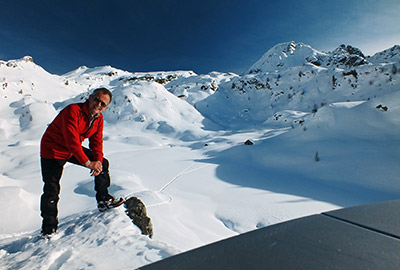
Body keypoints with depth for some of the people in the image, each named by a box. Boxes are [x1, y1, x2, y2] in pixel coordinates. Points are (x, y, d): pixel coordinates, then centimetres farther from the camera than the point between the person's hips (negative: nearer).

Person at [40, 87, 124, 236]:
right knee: (52, 190, -6)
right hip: (53, 150, -6)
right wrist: (88, 163, -34)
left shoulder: (98, 119, -5)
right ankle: (49, 228, 15)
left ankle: (103, 200, 14)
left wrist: (98, 161, -23)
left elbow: (97, 142, -6)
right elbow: (72, 140, -33)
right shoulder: (73, 111, -28)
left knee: (103, 163, 2)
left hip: (74, 150, 7)